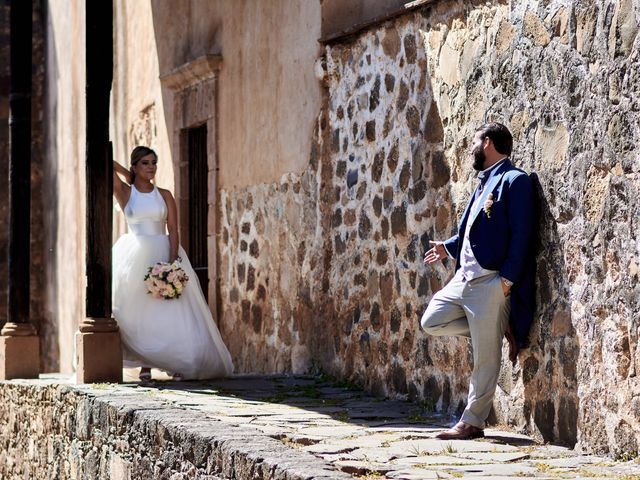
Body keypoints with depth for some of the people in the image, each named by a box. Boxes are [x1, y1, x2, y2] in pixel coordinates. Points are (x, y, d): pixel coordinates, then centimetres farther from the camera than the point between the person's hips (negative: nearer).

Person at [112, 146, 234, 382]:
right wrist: (126, 174, 9)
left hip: (163, 254, 1)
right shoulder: (125, 192, 3)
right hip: (135, 256, -1)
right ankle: (145, 365, 1)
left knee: (169, 313, -4)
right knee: (138, 312, -3)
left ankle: (178, 364, -2)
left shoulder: (164, 195, 6)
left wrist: (172, 263, -12)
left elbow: (173, 230, 0)